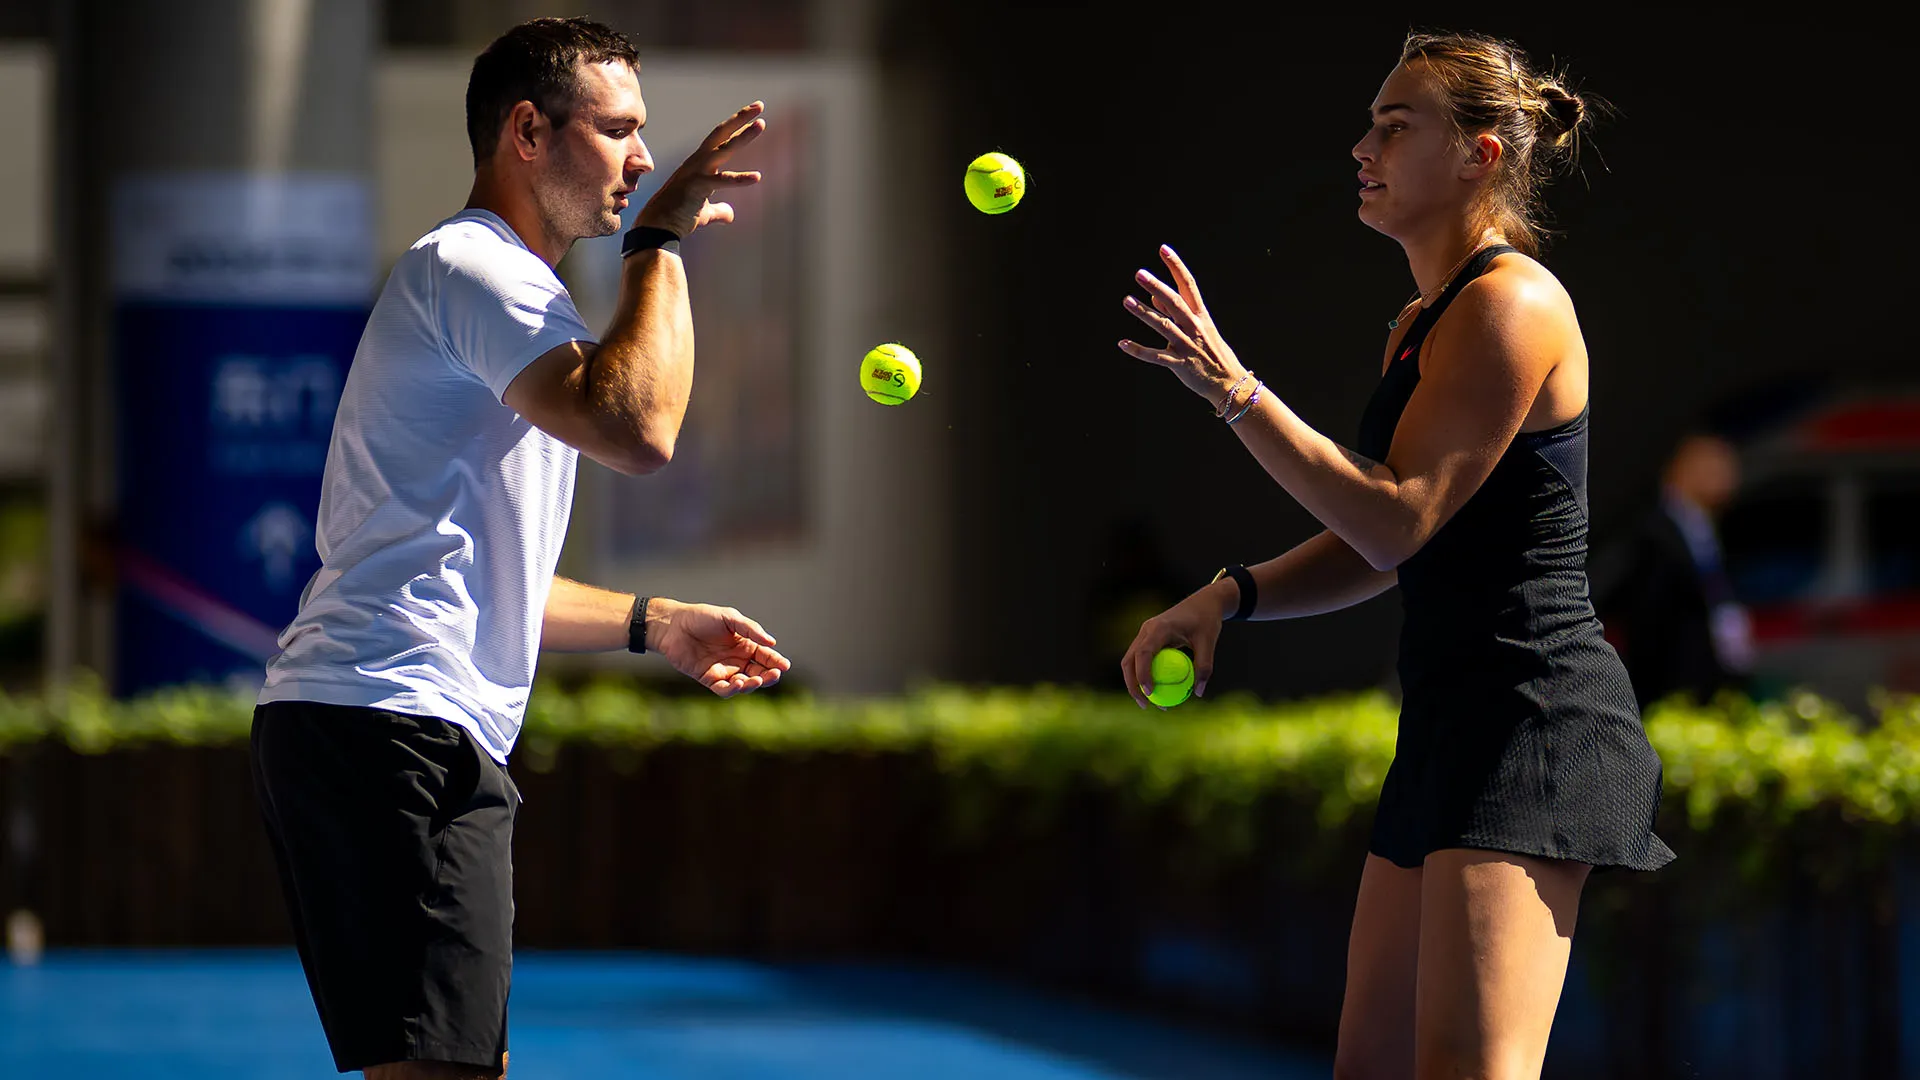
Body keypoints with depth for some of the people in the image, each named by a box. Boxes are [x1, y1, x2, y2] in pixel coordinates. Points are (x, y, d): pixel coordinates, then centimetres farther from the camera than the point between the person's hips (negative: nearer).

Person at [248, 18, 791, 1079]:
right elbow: (636, 428, -23)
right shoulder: (468, 265, -6)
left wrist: (653, 623, 29)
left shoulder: (487, 278, 28)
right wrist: (660, 238, -11)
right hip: (392, 723, -11)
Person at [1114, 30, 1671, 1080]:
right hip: (1453, 718, 11)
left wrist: (1229, 386, -19)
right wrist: (1224, 599, 6)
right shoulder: (1418, 324, 19)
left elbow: (1396, 519, -17)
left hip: (1536, 717, -11)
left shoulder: (1511, 304, -12)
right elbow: (1375, 547, 21)